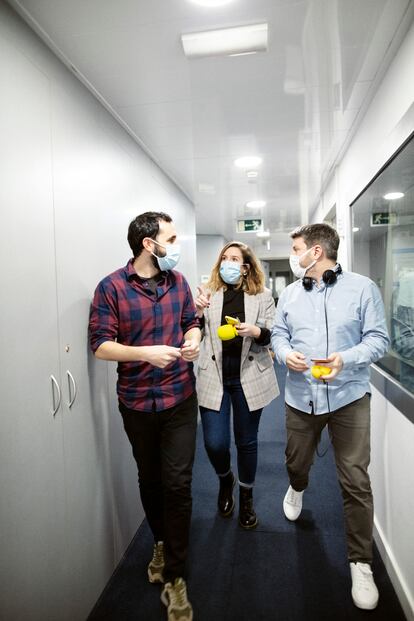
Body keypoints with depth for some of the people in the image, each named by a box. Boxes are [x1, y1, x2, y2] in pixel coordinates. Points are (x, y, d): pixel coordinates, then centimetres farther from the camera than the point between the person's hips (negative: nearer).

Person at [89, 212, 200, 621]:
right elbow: (100, 345, -12)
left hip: (180, 400, 2)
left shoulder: (178, 281, 1)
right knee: (150, 479, 19)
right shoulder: (111, 287, -11)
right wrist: (145, 353, -27)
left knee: (177, 484, 1)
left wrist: (193, 340, -12)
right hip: (137, 403, -1)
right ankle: (161, 543, 47)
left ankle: (174, 579, 20)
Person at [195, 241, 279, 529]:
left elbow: (273, 335, 1)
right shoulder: (208, 293, 4)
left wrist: (255, 331, -20)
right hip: (214, 377, 1)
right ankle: (225, 479, 37)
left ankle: (246, 496, 38)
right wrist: (197, 311, -14)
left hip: (249, 378, 0)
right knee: (214, 443, 0)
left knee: (247, 441, 12)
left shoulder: (262, 296, 3)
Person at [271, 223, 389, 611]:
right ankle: (297, 489, 57)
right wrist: (285, 353, -11)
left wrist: (347, 358, -24)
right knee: (296, 463, 21)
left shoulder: (362, 288, -5)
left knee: (356, 482, 0)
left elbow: (378, 338, -6)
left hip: (348, 397, -3)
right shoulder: (290, 293, 7)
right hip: (300, 397, 4)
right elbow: (278, 333, 11)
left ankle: (361, 562, 20)